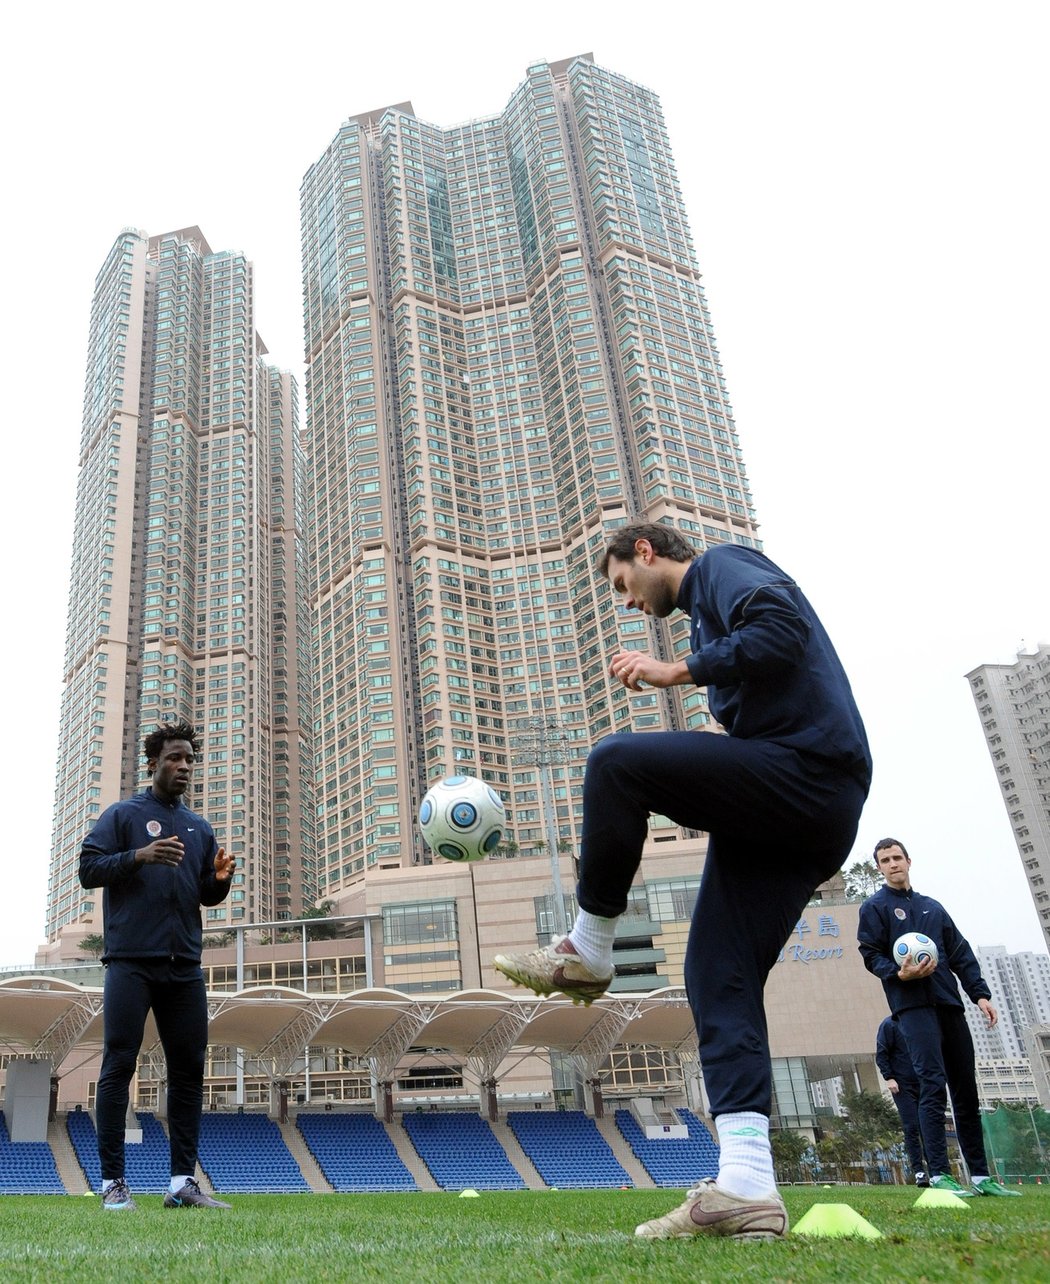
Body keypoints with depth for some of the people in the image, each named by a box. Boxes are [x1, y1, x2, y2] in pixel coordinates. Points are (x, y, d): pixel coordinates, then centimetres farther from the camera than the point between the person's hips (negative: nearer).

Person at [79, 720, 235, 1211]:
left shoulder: (200, 827, 18)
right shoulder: (123, 814, 4)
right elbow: (88, 868, -5)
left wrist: (220, 880, -4)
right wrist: (139, 856, -20)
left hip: (184, 968, 5)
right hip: (131, 963, -5)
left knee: (189, 1070, 4)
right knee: (119, 1065, -3)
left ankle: (183, 1183, 11)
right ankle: (113, 1183, 5)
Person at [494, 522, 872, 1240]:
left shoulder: (721, 564, 4)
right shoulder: (708, 603, 31)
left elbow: (784, 628, -18)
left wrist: (679, 670, -11)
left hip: (806, 767, -10)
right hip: (815, 812, 10)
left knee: (617, 759, -19)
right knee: (719, 974, 0)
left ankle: (587, 952, -6)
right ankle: (747, 1188, -6)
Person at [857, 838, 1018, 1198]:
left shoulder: (933, 907, 22)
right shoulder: (875, 907, 6)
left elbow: (961, 954, 19)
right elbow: (871, 955, -1)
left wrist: (980, 993, 7)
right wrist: (898, 972, -20)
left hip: (949, 1004, 6)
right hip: (913, 1005, -6)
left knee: (966, 1088, 5)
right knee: (933, 1084, -15)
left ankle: (980, 1175, 11)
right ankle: (939, 1174, -15)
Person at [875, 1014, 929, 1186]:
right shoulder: (890, 1024, -4)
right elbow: (881, 1054, -5)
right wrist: (889, 1078, -13)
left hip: (923, 1084, 4)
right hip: (902, 1085, -4)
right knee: (911, 1128, -7)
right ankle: (919, 1172, -3)